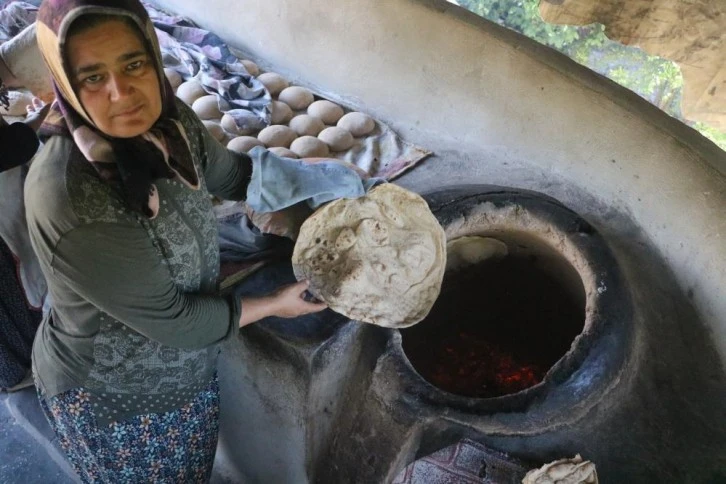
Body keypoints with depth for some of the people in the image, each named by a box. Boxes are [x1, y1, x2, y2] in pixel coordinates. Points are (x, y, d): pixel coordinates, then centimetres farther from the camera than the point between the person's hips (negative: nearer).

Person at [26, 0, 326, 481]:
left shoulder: (168, 121, -15)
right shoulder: (70, 197, -36)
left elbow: (232, 173, 7)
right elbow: (172, 320, -27)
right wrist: (276, 304, -14)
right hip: (111, 395, -6)